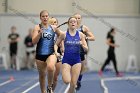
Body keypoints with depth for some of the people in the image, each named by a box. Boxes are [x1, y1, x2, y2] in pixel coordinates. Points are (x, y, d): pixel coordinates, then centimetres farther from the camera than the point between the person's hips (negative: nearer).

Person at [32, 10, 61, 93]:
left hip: (51, 53, 0)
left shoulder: (54, 28, 5)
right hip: (40, 54, 1)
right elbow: (34, 41, -11)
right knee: (42, 75, 10)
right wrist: (40, 33, -24)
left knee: (50, 67, -30)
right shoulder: (37, 27, -1)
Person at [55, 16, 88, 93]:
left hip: (76, 60, 1)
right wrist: (56, 52, -5)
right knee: (66, 81, -19)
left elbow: (86, 49, 2)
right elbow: (56, 44, 9)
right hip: (66, 60, -1)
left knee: (73, 84, -2)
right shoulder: (64, 34, -2)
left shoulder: (80, 35, 1)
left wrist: (82, 44, -16)